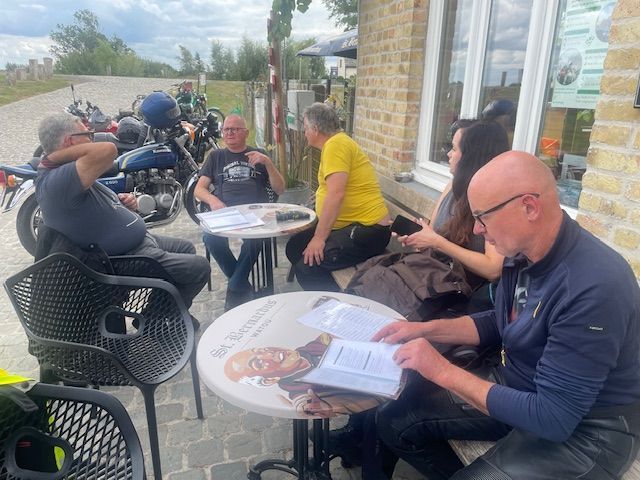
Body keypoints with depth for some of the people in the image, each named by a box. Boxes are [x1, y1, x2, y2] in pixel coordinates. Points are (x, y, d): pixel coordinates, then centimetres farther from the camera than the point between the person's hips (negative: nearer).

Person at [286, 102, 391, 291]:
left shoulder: (335, 144, -15)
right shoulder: (334, 143, 15)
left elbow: (336, 194, -25)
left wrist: (319, 237, -22)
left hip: (366, 229, -10)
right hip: (349, 225, 10)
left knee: (307, 267, -20)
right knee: (295, 247, 11)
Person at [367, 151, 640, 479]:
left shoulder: (594, 288, -31)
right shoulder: (523, 252, -6)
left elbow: (552, 418, -29)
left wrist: (443, 372, -24)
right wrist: (425, 329, 0)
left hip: (584, 429, -7)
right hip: (520, 387, 7)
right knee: (395, 421, 3)